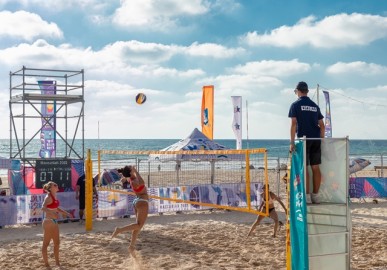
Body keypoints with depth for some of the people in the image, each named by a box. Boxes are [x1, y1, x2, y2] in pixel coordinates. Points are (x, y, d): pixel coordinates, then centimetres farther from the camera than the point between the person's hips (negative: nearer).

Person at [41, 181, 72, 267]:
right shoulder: (48, 197, -16)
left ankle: (57, 262, 23)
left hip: (54, 222, 9)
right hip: (48, 222, -9)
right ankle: (46, 263, 8)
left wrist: (66, 213, 21)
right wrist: (52, 213, -44)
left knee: (56, 243, 13)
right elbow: (43, 208, -32)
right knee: (46, 243, 1)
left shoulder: (54, 197, 10)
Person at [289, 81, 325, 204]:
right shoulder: (315, 106, 14)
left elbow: (294, 124, -9)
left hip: (303, 139, -5)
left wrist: (292, 142, -9)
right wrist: (321, 140, 19)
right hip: (316, 139, 5)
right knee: (315, 167, 6)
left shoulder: (296, 105, -1)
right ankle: (315, 196, 10)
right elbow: (322, 126, 12)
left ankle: (307, 196, -3)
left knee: (304, 168, -2)